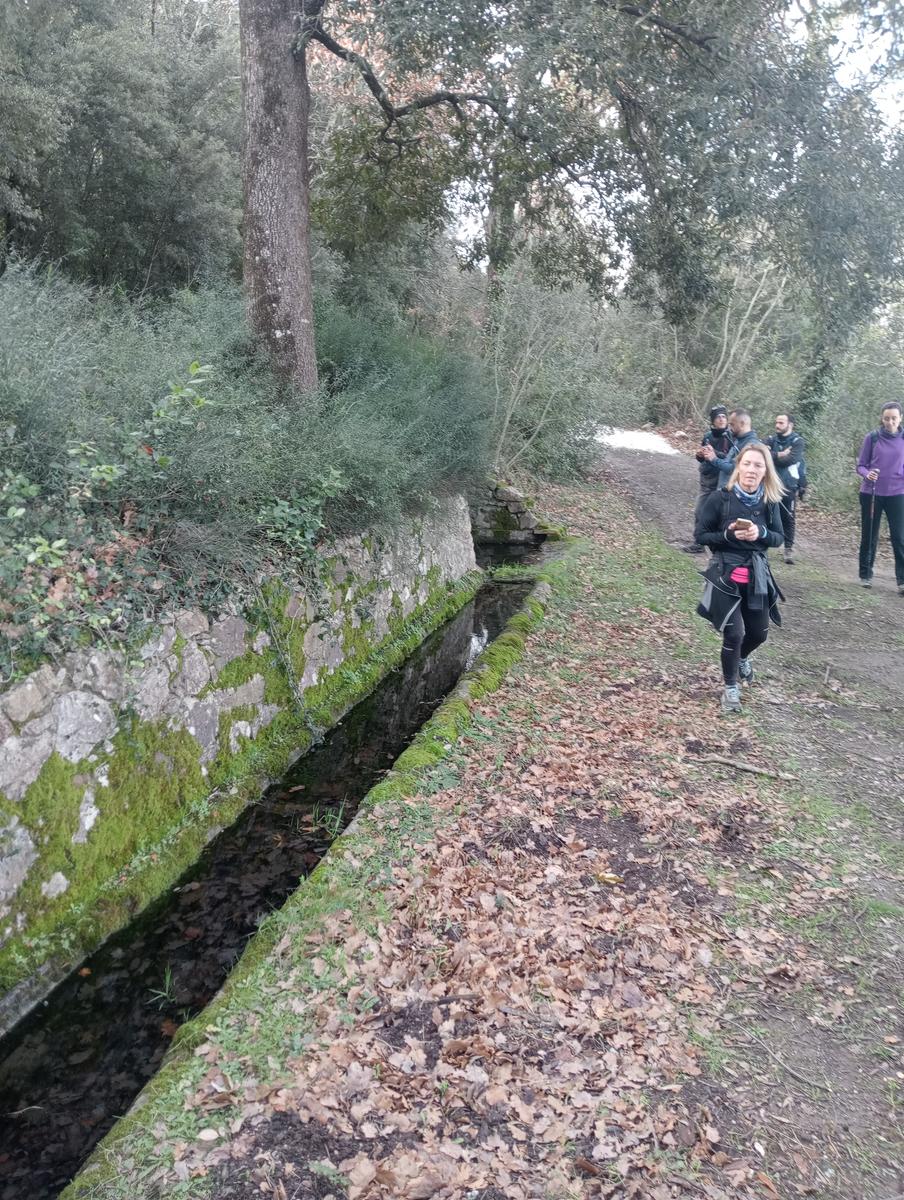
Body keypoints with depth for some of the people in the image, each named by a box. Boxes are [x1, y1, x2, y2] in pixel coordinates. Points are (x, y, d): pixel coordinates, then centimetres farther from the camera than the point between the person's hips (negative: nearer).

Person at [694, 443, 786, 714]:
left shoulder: (770, 502, -3)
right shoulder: (721, 498, -12)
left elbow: (779, 537, 3)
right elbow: (700, 534, -7)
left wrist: (760, 533, -18)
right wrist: (728, 534, -23)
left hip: (757, 575, 4)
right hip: (725, 575, -4)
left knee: (759, 633, 14)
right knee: (733, 634, -4)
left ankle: (741, 658, 50)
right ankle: (731, 688, 18)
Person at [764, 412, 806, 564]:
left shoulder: (797, 442, -2)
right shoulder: (771, 440, 8)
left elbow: (791, 459, -18)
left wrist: (771, 458, -10)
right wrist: (779, 455, -18)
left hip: (789, 487, -3)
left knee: (788, 518, 1)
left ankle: (789, 548, 10)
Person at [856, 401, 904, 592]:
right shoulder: (872, 438, -3)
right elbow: (860, 465, 0)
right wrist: (867, 474, -20)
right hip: (871, 494, 0)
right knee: (869, 536, 9)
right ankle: (865, 575, 23)